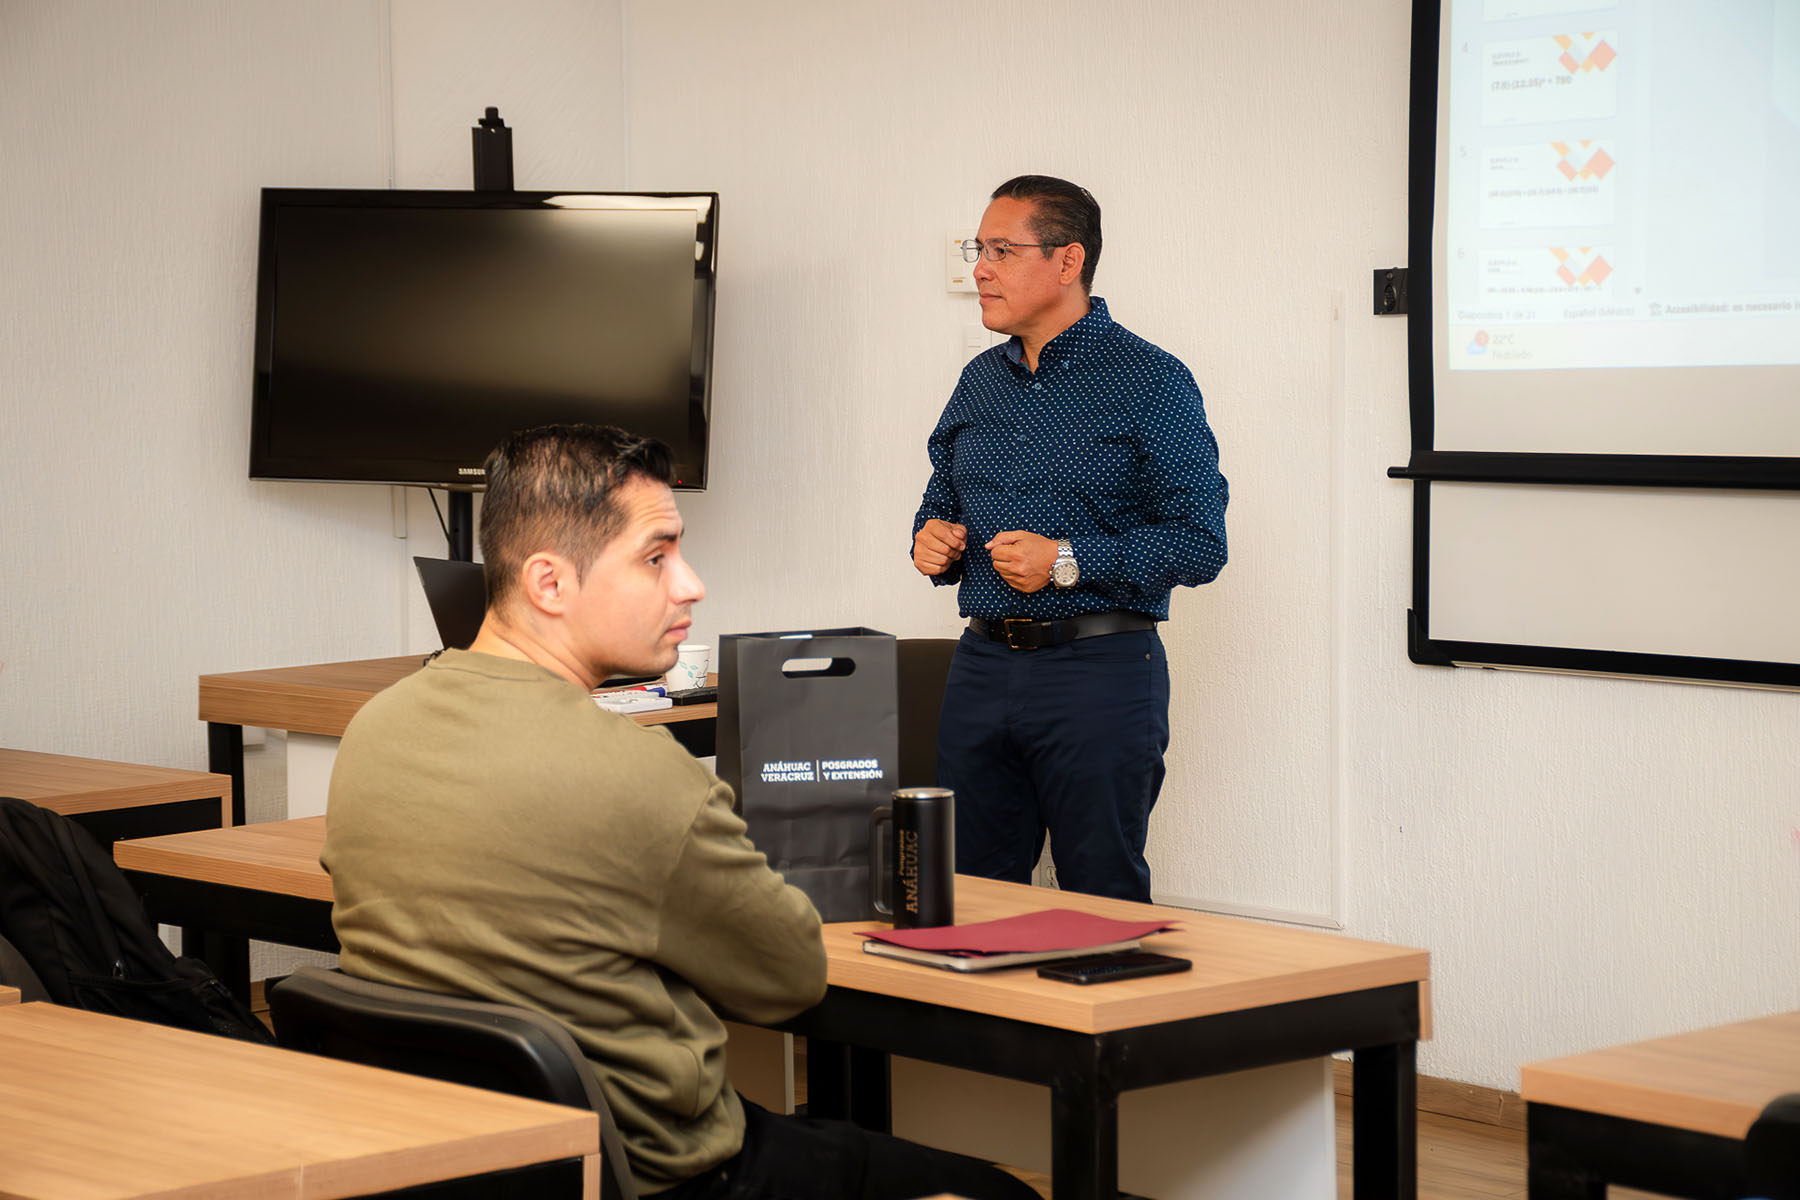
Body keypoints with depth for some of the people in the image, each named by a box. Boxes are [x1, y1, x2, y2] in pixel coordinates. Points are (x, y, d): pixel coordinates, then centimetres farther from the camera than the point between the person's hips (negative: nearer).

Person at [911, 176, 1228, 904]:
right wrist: (931, 543, 1)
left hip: (1101, 673, -6)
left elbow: (1200, 544, -12)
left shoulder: (1151, 382, -6)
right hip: (983, 666, 6)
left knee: (1104, 910, 0)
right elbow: (942, 503, 25)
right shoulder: (980, 381, 14)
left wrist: (1066, 562, -19)